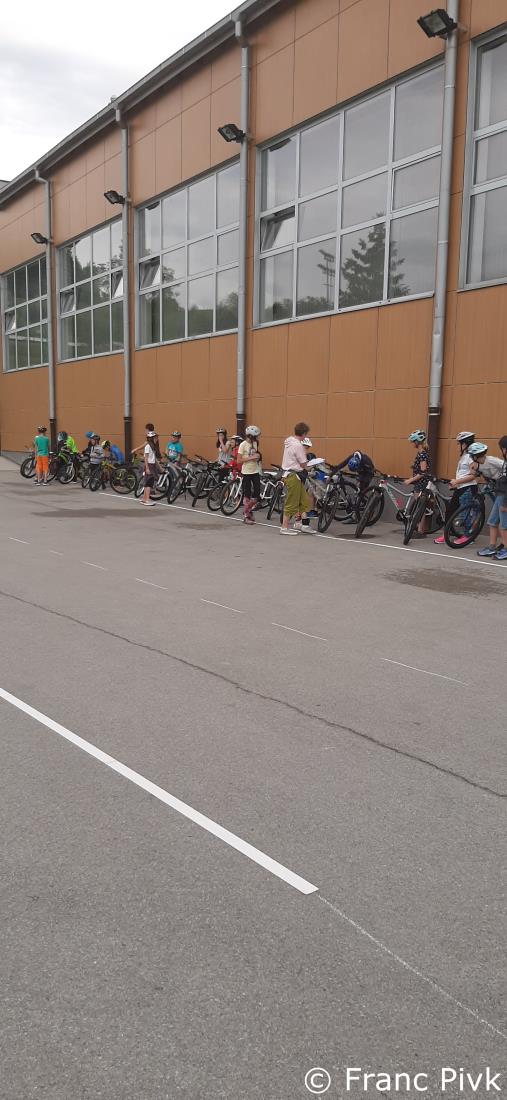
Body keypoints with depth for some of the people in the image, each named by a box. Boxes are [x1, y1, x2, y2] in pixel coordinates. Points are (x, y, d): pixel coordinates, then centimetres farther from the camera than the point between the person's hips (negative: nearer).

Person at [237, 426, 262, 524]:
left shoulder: (255, 443, 7)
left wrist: (258, 456, -1)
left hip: (255, 471, 5)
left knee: (256, 495, 1)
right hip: (246, 472, -5)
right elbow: (239, 461, -14)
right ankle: (246, 516, 11)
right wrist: (251, 458, -19)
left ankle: (248, 510, 24)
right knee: (247, 495, 0)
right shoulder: (243, 444, -11)